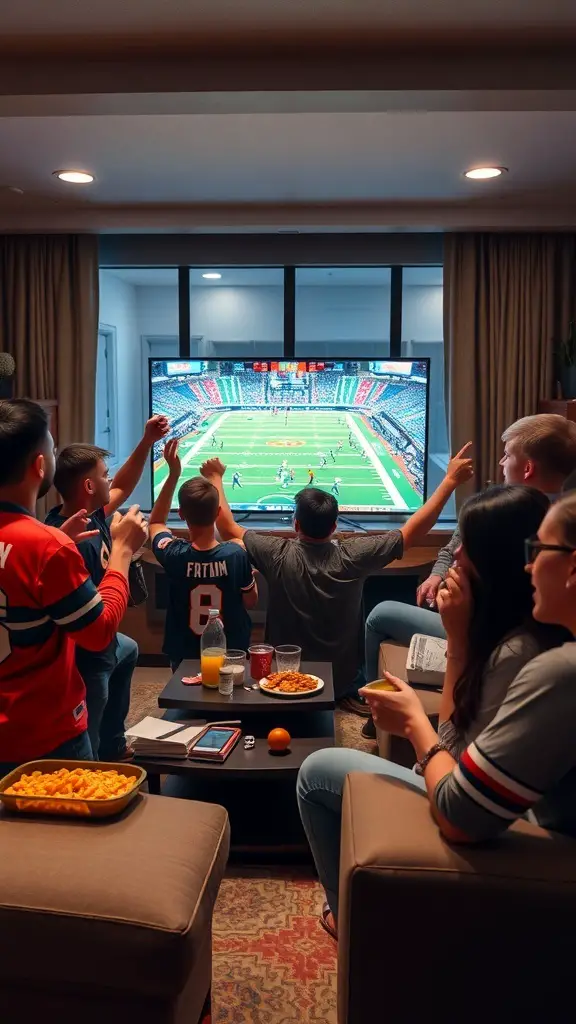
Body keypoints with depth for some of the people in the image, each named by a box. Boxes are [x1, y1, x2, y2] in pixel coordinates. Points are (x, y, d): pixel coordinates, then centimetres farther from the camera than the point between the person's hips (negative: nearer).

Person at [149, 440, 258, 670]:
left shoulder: (174, 555, -21)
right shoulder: (237, 555, -23)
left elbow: (156, 522, 3)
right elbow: (250, 601, -5)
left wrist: (173, 474, -3)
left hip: (185, 657, 0)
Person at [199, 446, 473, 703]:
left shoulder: (277, 555, -21)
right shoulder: (352, 556, -20)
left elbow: (228, 528, -6)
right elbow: (413, 531, -12)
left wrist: (216, 479, 6)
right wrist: (450, 481, -7)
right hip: (343, 680, 0)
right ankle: (346, 696, 18)